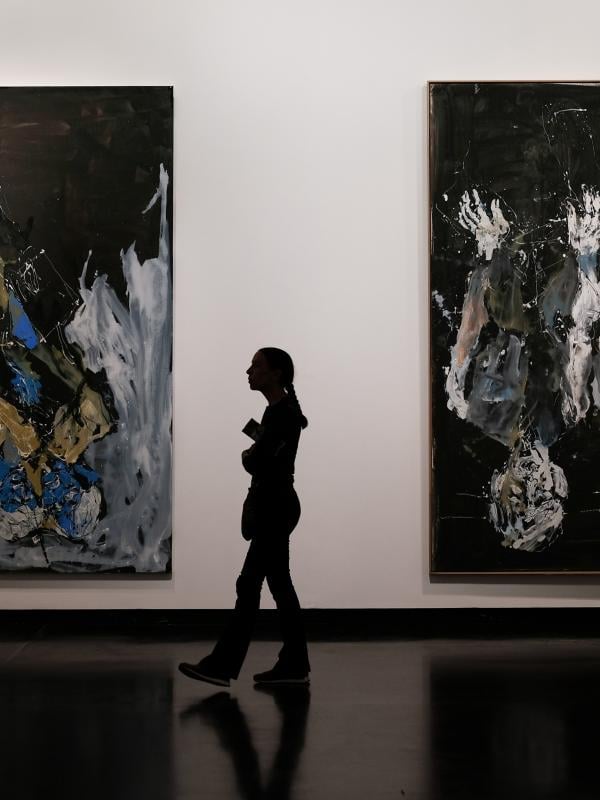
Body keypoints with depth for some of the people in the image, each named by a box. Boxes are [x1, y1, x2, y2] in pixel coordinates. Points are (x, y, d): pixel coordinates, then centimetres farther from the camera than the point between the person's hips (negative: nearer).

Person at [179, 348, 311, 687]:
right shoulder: (277, 410, 14)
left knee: (249, 584, -5)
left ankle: (222, 666, 2)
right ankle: (294, 665, 17)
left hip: (275, 507, -10)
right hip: (271, 504, 10)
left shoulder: (285, 413, -17)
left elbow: (256, 461, -23)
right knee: (279, 583, 11)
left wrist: (246, 455, -4)